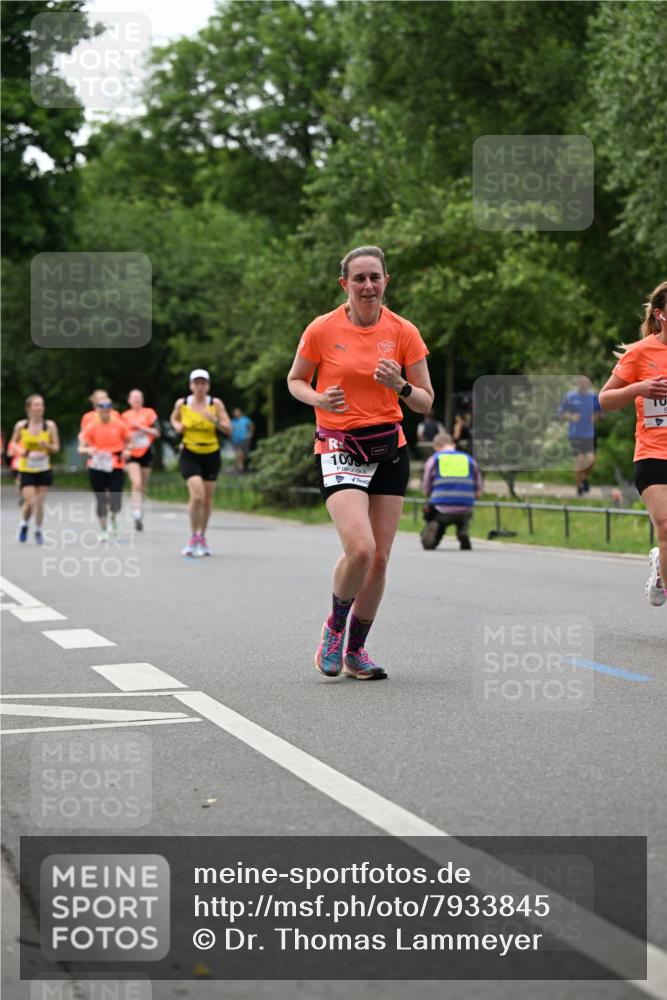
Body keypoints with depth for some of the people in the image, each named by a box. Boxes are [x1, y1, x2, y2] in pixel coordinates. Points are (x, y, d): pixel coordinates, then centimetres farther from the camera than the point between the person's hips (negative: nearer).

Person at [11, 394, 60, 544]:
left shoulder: (50, 426, -5)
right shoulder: (21, 426, -4)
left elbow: (56, 448, 1)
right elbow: (14, 442, 12)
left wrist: (47, 446, -20)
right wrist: (19, 451, -8)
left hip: (44, 470, 1)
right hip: (26, 470, -1)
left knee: (39, 502, 3)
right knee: (30, 501, -11)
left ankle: (38, 531, 24)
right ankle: (24, 525, 18)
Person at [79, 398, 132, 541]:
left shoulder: (119, 425, 1)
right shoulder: (91, 427, -1)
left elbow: (129, 442, 14)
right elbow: (81, 447, 0)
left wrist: (126, 451, -6)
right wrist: (88, 450, -22)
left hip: (116, 468, 0)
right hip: (97, 469, 0)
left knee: (116, 501, -8)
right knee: (101, 501, -1)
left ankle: (114, 518, 26)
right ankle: (103, 530, 14)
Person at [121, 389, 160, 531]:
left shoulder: (149, 413, 2)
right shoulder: (125, 416, 4)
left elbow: (156, 432, -5)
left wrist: (141, 427, -14)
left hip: (146, 453, 2)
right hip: (132, 455, -2)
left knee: (143, 487, 10)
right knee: (136, 484, -19)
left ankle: (140, 514, 27)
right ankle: (137, 515, -26)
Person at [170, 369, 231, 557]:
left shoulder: (216, 403, -5)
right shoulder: (182, 404, -3)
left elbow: (229, 429, -7)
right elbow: (174, 418, 19)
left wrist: (214, 420, -25)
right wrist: (177, 426, -4)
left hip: (211, 456, 2)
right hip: (190, 456, -1)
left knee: (207, 500, 8)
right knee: (197, 496, -19)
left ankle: (202, 538, 28)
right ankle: (193, 537, -2)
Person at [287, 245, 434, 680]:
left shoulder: (403, 332, 0)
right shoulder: (322, 330, -5)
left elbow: (426, 403, 4)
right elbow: (295, 380, 9)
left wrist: (400, 386, -18)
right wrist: (318, 399, -12)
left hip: (390, 448, 3)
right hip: (339, 448, -3)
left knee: (380, 558, 3)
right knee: (360, 549, -21)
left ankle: (356, 650, 21)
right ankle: (334, 625, 8)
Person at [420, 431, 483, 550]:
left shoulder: (433, 459, 9)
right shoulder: (469, 459, 14)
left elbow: (426, 492, 10)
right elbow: (478, 493, 14)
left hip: (441, 510, -2)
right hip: (465, 511, 2)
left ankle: (432, 527, -13)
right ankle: (463, 530, 3)